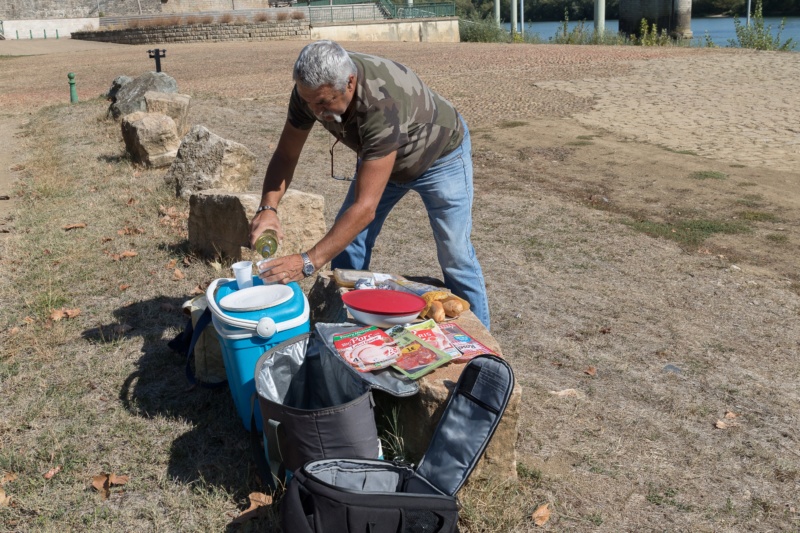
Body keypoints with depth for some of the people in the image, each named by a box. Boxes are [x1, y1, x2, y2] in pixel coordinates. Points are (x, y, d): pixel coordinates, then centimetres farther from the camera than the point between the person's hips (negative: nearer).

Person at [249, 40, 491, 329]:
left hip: (441, 154, -6)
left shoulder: (382, 105, -45)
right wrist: (267, 208, -31)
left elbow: (365, 207, -46)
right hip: (381, 155, 6)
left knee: (455, 256, -9)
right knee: (345, 239, -2)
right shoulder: (312, 89, -25)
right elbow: (285, 155, -13)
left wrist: (307, 262, -49)